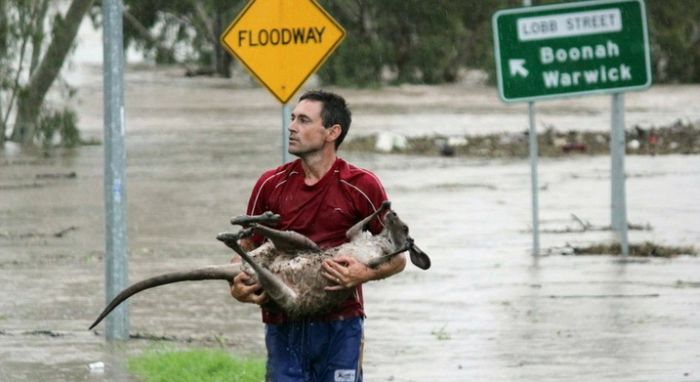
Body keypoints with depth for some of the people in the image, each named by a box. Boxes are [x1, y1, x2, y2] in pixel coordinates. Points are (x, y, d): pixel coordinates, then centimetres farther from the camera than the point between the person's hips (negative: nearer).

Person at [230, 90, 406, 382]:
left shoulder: (362, 187, -3)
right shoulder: (271, 185, 4)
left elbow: (396, 258, 3)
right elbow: (247, 248, 13)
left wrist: (365, 273, -18)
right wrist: (237, 286, -9)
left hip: (340, 326, -2)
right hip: (283, 328, 2)